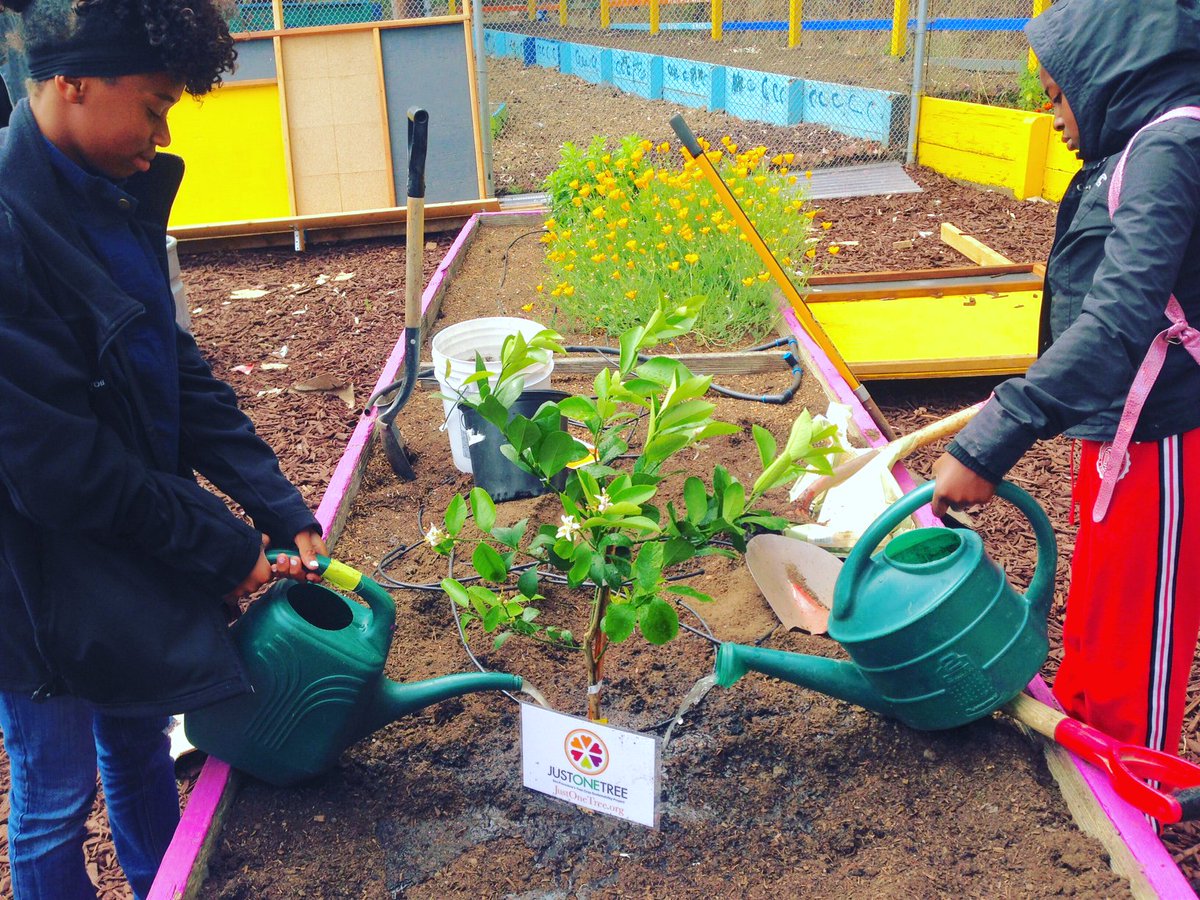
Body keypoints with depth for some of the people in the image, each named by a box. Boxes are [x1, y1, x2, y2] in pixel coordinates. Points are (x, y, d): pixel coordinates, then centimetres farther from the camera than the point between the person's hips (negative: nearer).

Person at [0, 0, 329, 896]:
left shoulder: (114, 194, -1)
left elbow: (178, 369, 3)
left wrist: (280, 508, -3)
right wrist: (224, 549, -16)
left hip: (129, 553, 8)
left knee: (138, 739, 27)